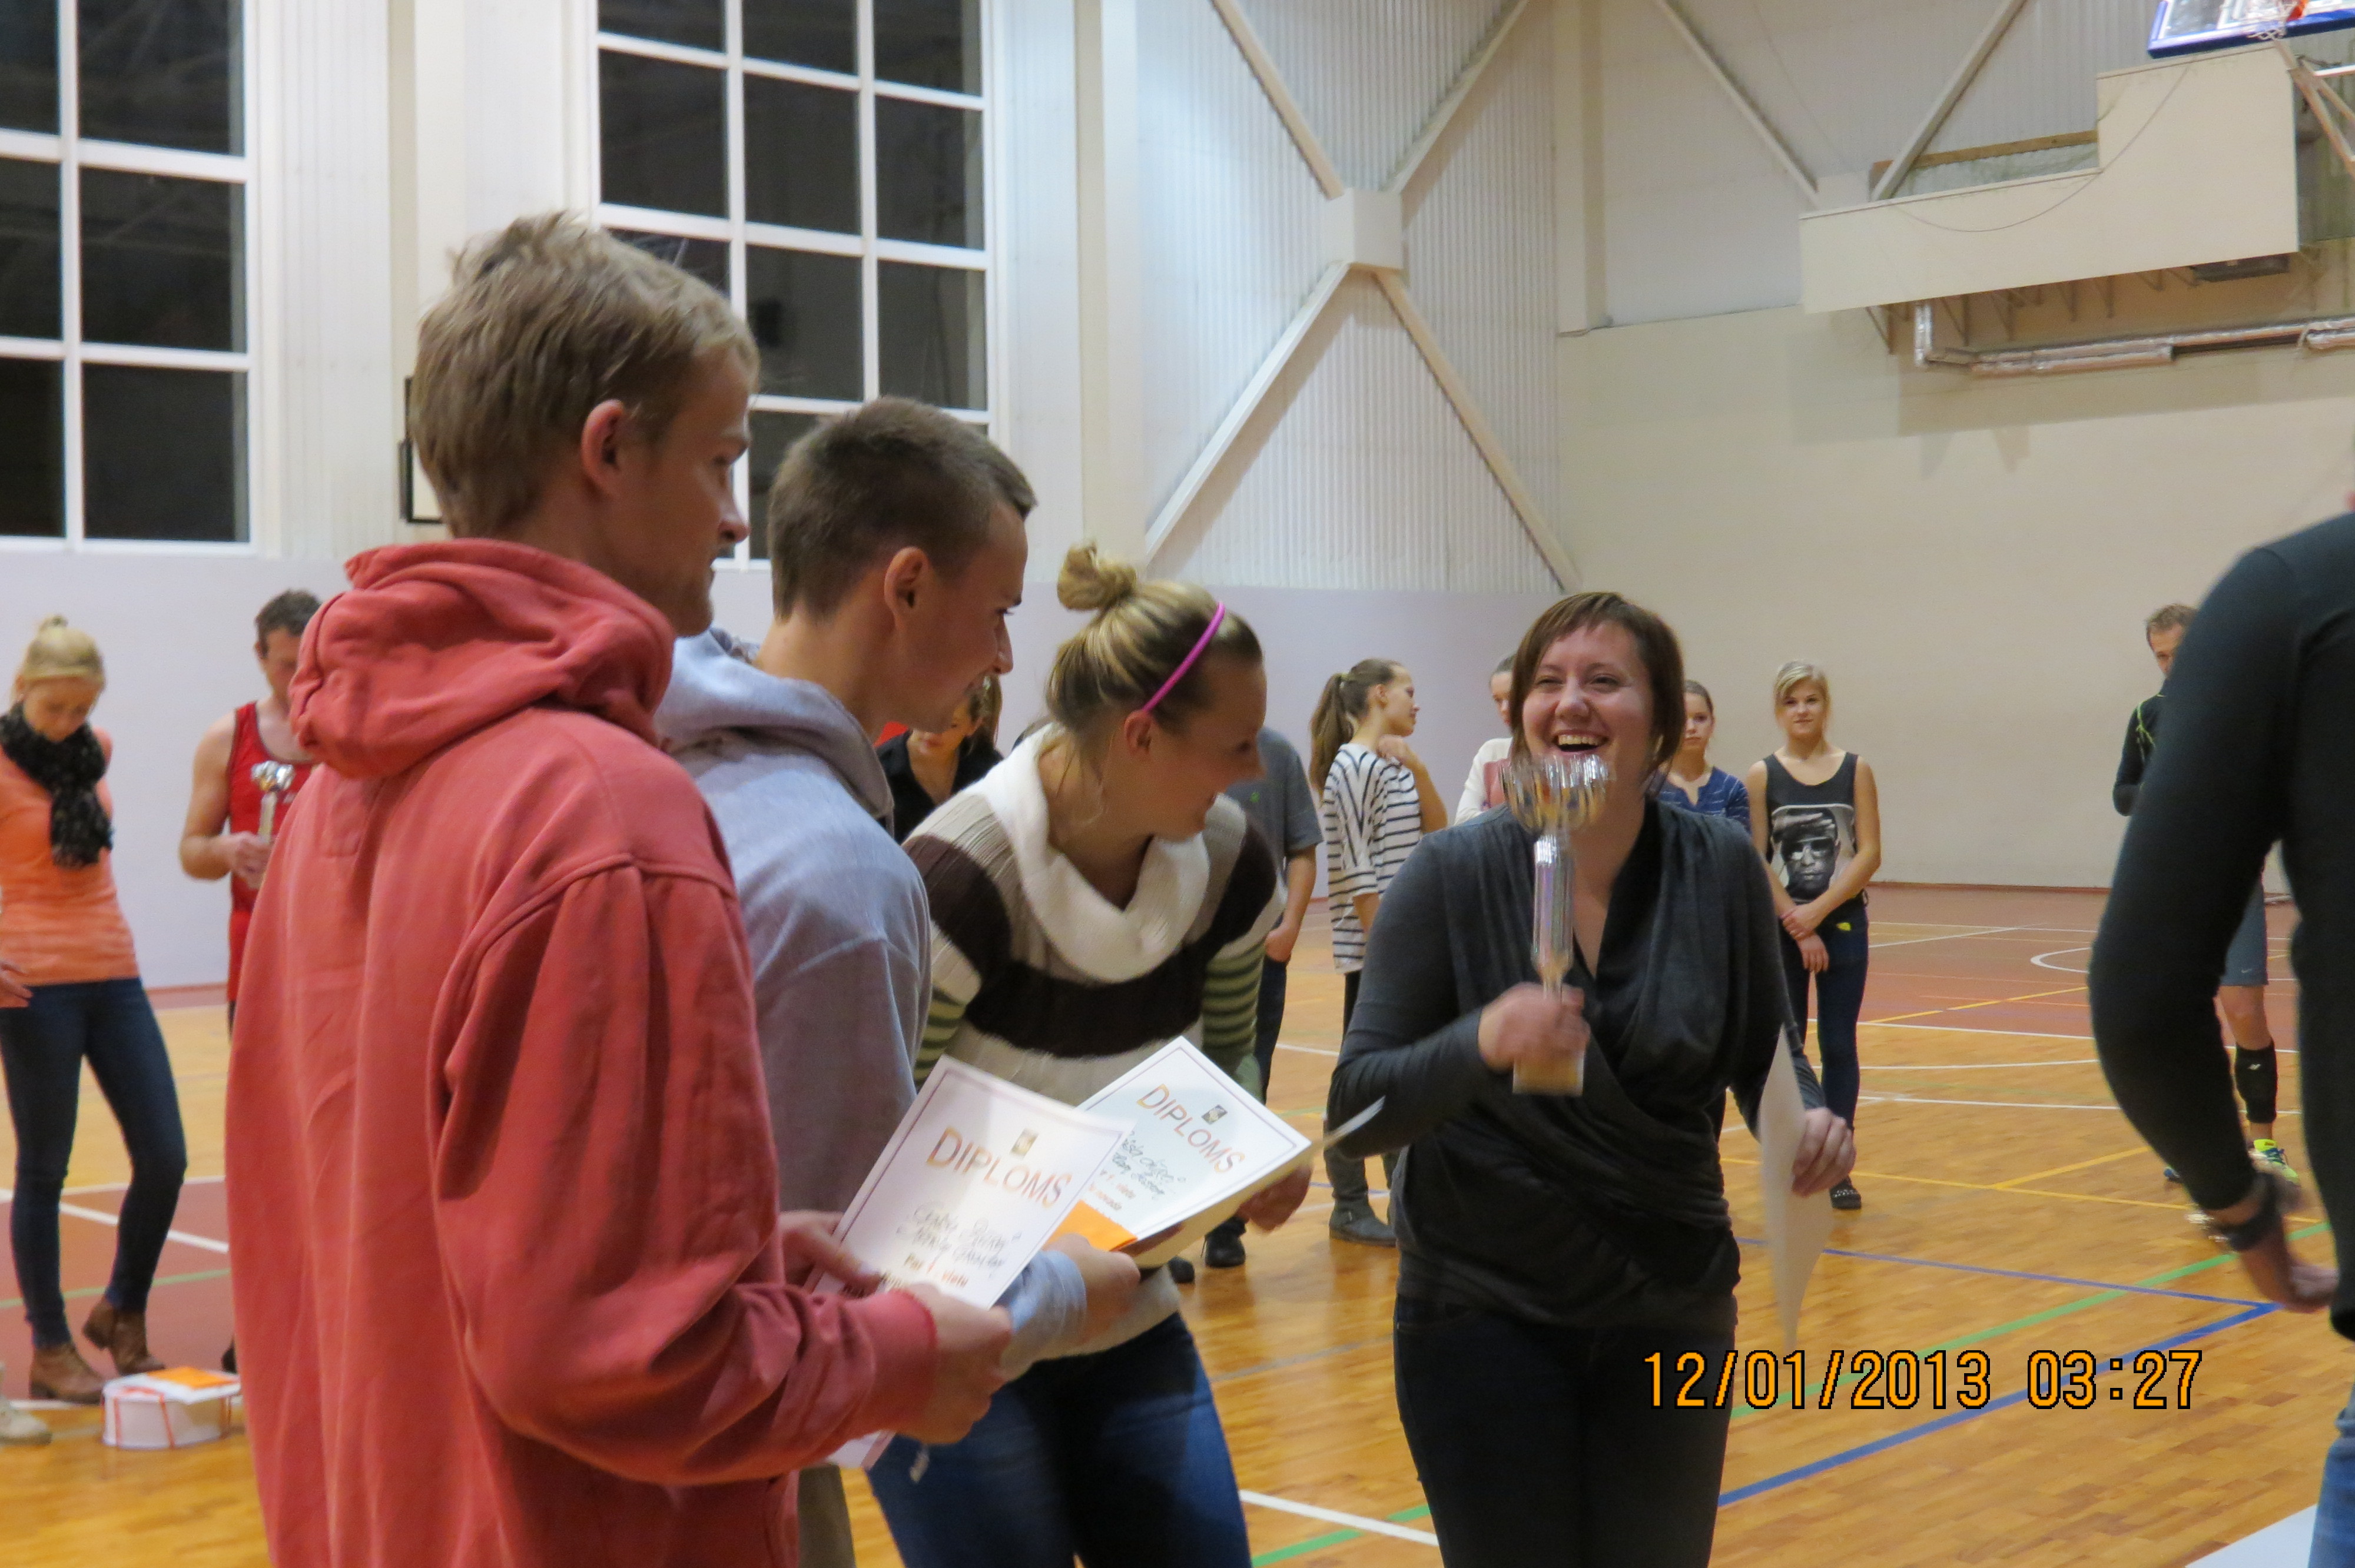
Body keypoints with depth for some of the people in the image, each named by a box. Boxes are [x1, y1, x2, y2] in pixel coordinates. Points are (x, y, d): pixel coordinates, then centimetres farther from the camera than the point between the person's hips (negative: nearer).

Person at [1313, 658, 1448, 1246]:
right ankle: (1349, 1206, 8)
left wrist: (1416, 768, -4)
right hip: (1372, 945, -8)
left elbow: (1436, 832, 7)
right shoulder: (1351, 766, -12)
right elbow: (1356, 867, -17)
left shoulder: (1395, 765, 14)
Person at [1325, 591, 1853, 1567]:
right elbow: (1358, 1108, -15)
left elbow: (1765, 1054, 5)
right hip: (1484, 1314, -2)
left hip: (1673, 1311, 2)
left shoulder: (1720, 871, -8)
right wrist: (1481, 1042, -35)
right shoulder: (1452, 875, -14)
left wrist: (1810, 1121, -17)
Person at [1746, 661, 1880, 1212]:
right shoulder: (1762, 775, 0)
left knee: (1838, 1045, 3)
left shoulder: (1856, 770, 2)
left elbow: (1869, 854, -4)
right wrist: (1797, 927, -10)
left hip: (1843, 924, 0)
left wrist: (1819, 910, -13)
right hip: (1779, 928, 0)